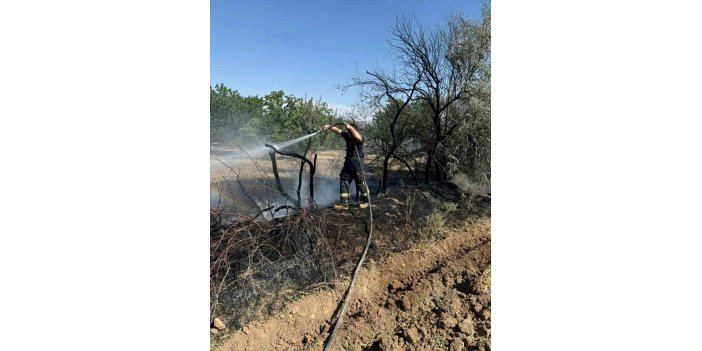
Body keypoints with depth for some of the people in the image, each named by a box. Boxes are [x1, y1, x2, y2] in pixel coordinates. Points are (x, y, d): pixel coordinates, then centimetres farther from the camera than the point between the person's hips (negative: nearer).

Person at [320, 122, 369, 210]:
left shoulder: (359, 138, -15)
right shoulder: (347, 135, 3)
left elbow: (358, 137, -39)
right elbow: (337, 130, 5)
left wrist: (350, 127, -34)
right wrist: (329, 127, -11)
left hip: (357, 163, -7)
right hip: (348, 163, 7)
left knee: (360, 183, 4)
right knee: (343, 181, 4)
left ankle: (365, 201, 26)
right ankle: (344, 203, 9)